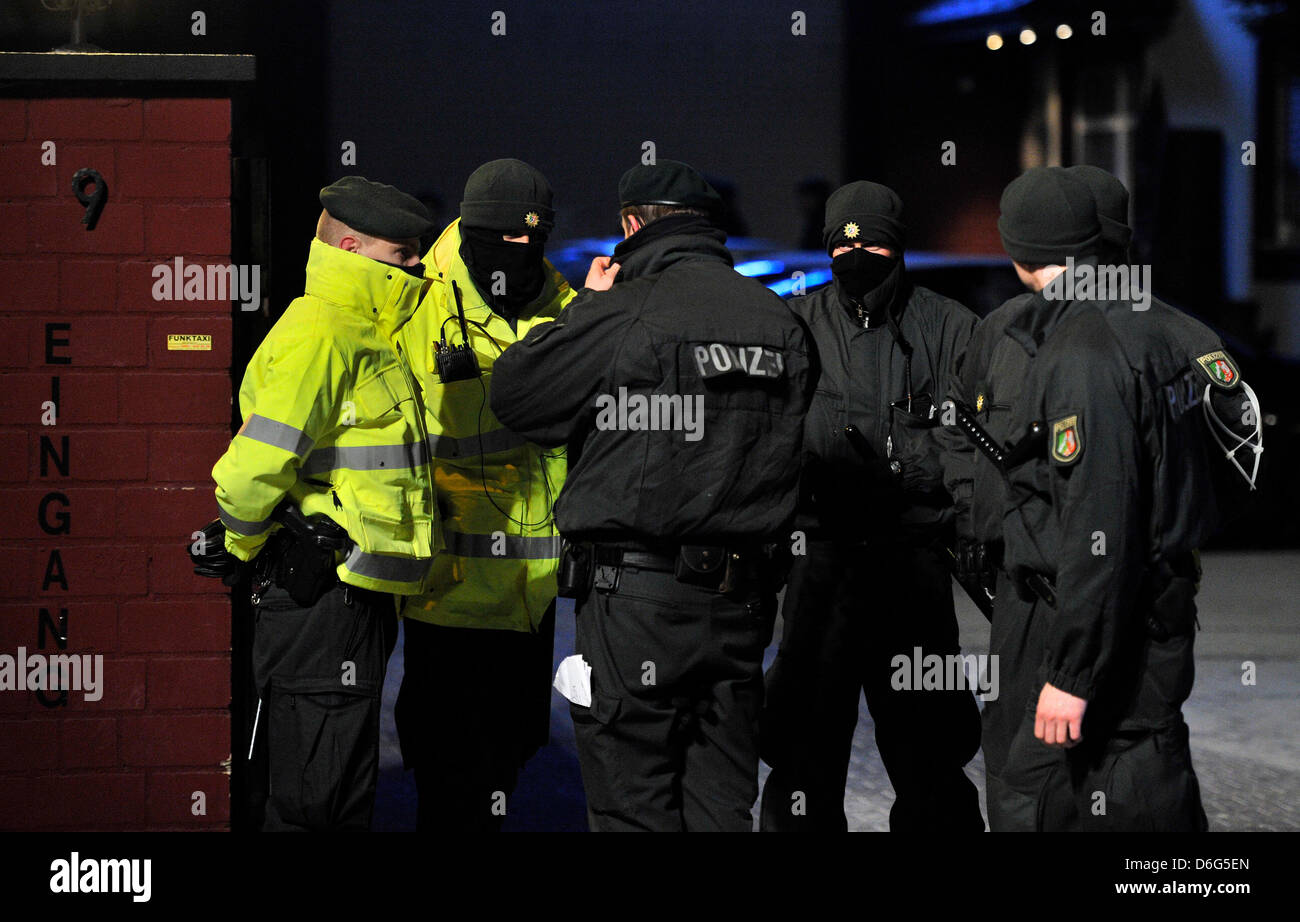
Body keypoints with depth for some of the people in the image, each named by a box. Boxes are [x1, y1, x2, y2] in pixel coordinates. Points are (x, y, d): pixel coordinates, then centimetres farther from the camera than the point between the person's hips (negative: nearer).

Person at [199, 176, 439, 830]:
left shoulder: (367, 339, 20)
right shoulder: (319, 334, -14)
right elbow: (259, 463, -20)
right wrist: (238, 549, -7)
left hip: (356, 599, 10)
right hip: (322, 598, -10)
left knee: (345, 797, 14)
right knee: (316, 803, -7)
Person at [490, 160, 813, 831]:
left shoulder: (620, 315, -11)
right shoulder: (780, 322, 9)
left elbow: (515, 395, -1)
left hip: (637, 601, -6)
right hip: (743, 599, 6)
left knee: (633, 807, 0)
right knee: (720, 805, 11)